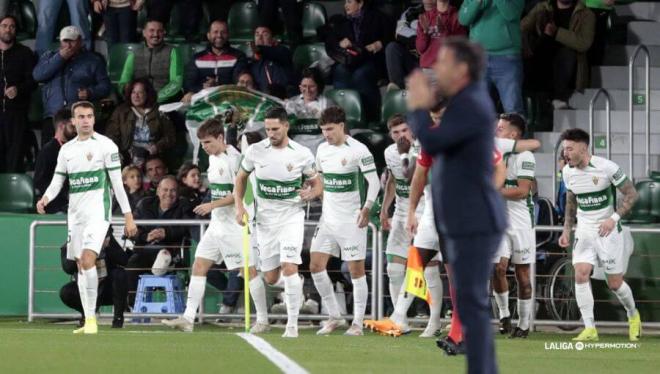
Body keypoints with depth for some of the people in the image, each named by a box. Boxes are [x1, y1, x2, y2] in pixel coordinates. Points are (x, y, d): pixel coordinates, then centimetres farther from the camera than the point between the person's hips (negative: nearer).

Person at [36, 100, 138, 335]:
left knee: (88, 260, -21)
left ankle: (91, 318, -19)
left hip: (97, 210, -6)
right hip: (75, 213, 6)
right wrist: (45, 198, -11)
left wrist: (128, 216, -6)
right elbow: (57, 181, 12)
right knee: (81, 265, 6)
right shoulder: (66, 149, 12)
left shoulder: (105, 146, -3)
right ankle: (88, 321, 12)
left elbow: (117, 182, -4)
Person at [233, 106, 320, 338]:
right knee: (271, 278, 5)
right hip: (265, 220, 3)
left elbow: (316, 183, 9)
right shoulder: (255, 151, -3)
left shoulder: (302, 154, -7)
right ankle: (294, 285, 41)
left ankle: (292, 324, -10)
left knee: (289, 268, -19)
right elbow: (241, 178, 12)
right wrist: (239, 206, 1)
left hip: (291, 216, -3)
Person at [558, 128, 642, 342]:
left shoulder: (606, 168, -17)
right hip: (584, 230, 4)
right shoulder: (567, 172, 0)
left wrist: (614, 218, -23)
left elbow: (631, 194, -12)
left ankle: (633, 315, 32)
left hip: (608, 230, -4)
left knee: (615, 283, 2)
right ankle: (589, 329, -9)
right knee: (581, 275, -14)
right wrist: (567, 230, 10)